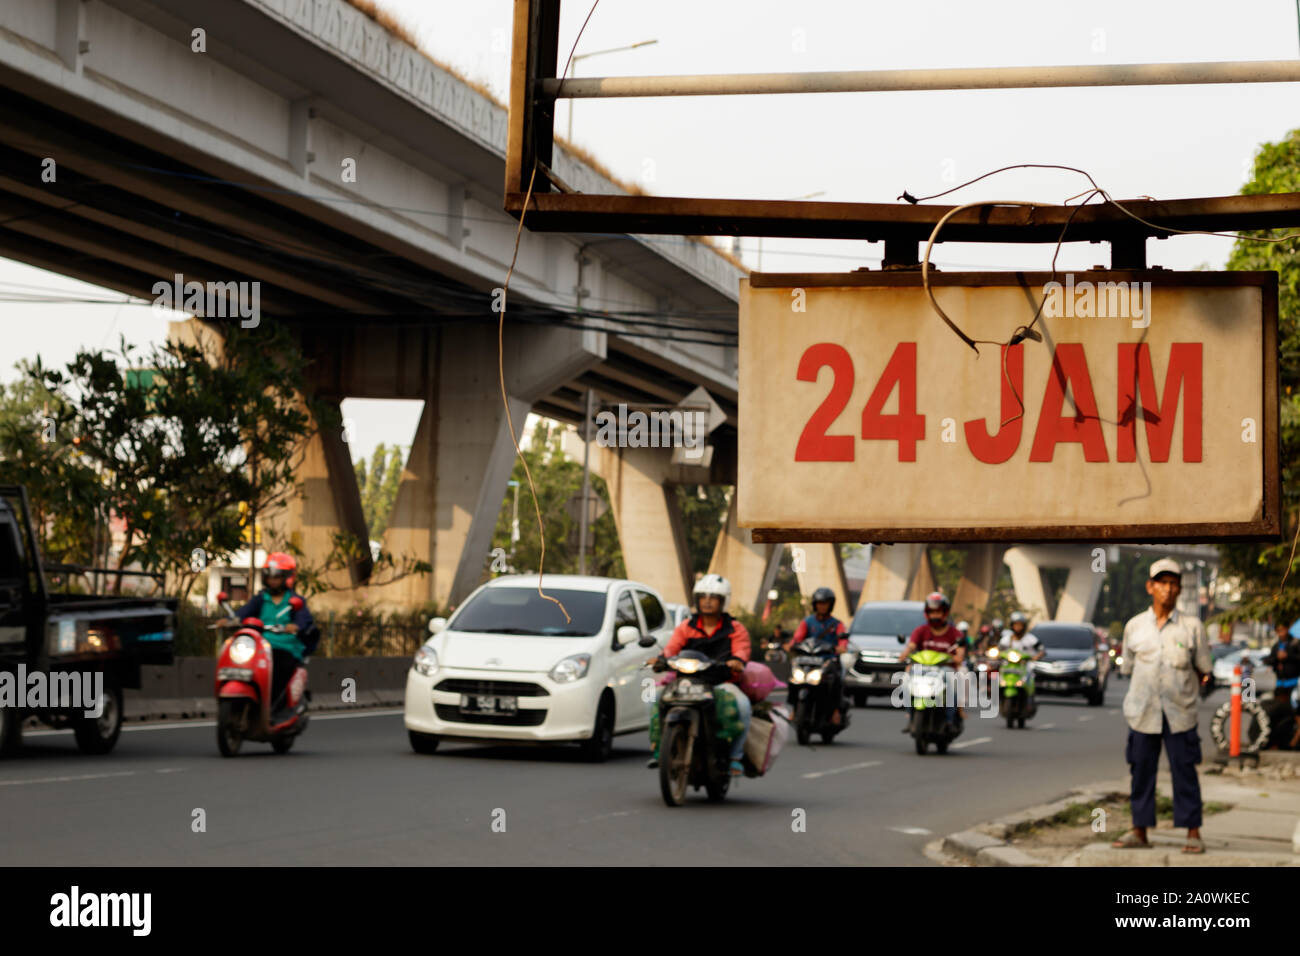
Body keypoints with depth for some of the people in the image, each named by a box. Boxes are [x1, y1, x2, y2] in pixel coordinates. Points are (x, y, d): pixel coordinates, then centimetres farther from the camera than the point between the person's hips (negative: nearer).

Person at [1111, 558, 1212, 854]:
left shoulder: (1192, 626, 1)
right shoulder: (1134, 626, 6)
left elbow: (1202, 669, 7)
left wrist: (1183, 690, 4)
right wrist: (1150, 688, 9)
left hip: (1180, 713, -2)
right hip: (1142, 710, 2)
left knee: (1184, 771, -1)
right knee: (1141, 770, 5)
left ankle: (1193, 832, 4)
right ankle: (1139, 830, 14)